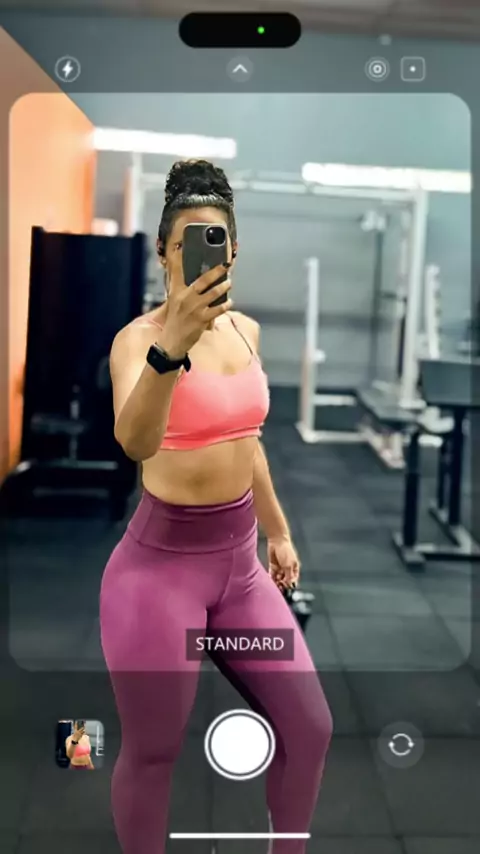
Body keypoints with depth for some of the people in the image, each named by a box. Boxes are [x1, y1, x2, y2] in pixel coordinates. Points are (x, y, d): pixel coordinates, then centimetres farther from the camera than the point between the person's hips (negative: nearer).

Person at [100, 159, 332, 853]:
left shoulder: (246, 330, 5)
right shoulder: (137, 336, -16)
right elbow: (135, 443, -36)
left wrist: (278, 530, 23)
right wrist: (171, 347, -52)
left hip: (239, 562, 7)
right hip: (161, 564, -6)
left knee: (309, 729, 13)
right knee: (153, 753, 8)